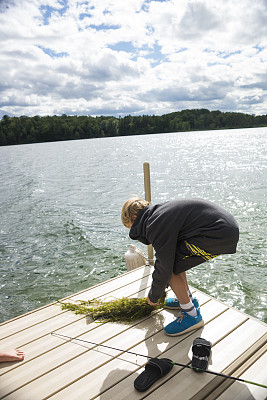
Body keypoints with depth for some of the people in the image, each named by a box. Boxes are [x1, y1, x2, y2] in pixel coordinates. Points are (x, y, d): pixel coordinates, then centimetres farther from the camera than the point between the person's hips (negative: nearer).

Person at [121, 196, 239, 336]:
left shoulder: (156, 225, -15)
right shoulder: (160, 211, 15)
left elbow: (164, 267, -11)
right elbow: (167, 255, 26)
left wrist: (153, 296, 6)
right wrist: (163, 284, 33)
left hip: (221, 234, -10)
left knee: (171, 268, -6)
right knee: (174, 258, 19)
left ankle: (192, 315, 7)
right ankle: (188, 299, 34)